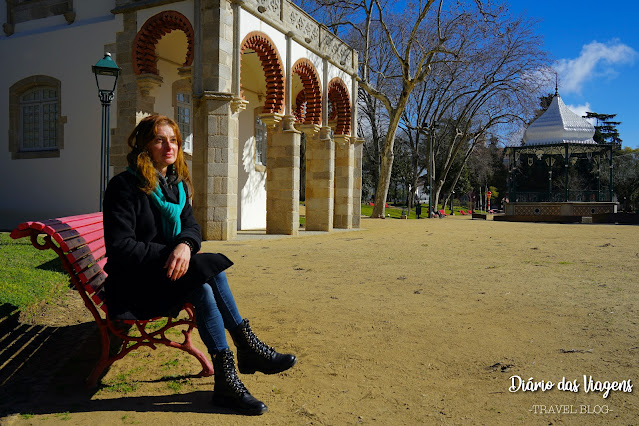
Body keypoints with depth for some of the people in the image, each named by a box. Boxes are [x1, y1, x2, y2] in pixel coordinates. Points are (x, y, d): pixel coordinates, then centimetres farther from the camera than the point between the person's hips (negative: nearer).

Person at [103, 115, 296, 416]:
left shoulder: (176, 184, 10)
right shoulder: (125, 185, -12)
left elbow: (192, 227, 4)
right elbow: (119, 247, -17)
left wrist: (185, 245, -21)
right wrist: (169, 254, -24)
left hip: (165, 271, 6)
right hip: (133, 283, -6)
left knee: (204, 288, -26)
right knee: (209, 271, -29)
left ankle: (226, 379, -24)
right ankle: (248, 349, -22)